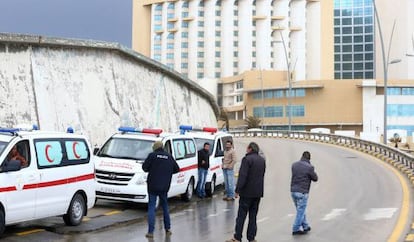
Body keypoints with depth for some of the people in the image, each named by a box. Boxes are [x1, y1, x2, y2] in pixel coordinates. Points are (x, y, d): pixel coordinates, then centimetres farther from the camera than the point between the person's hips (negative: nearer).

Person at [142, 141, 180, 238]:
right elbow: (177, 169, 8)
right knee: (165, 207, 19)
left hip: (153, 186, -4)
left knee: (151, 208, -1)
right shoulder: (169, 156, 5)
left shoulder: (152, 155, -7)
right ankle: (168, 229, 22)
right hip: (164, 186, 4)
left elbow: (145, 167, -8)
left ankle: (150, 232, -6)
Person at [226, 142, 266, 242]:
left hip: (247, 192, -7)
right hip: (258, 192, 7)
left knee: (241, 215, -1)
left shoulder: (247, 159, -14)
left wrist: (237, 190, -16)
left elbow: (242, 176, -19)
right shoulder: (262, 160, 11)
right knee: (253, 216, 12)